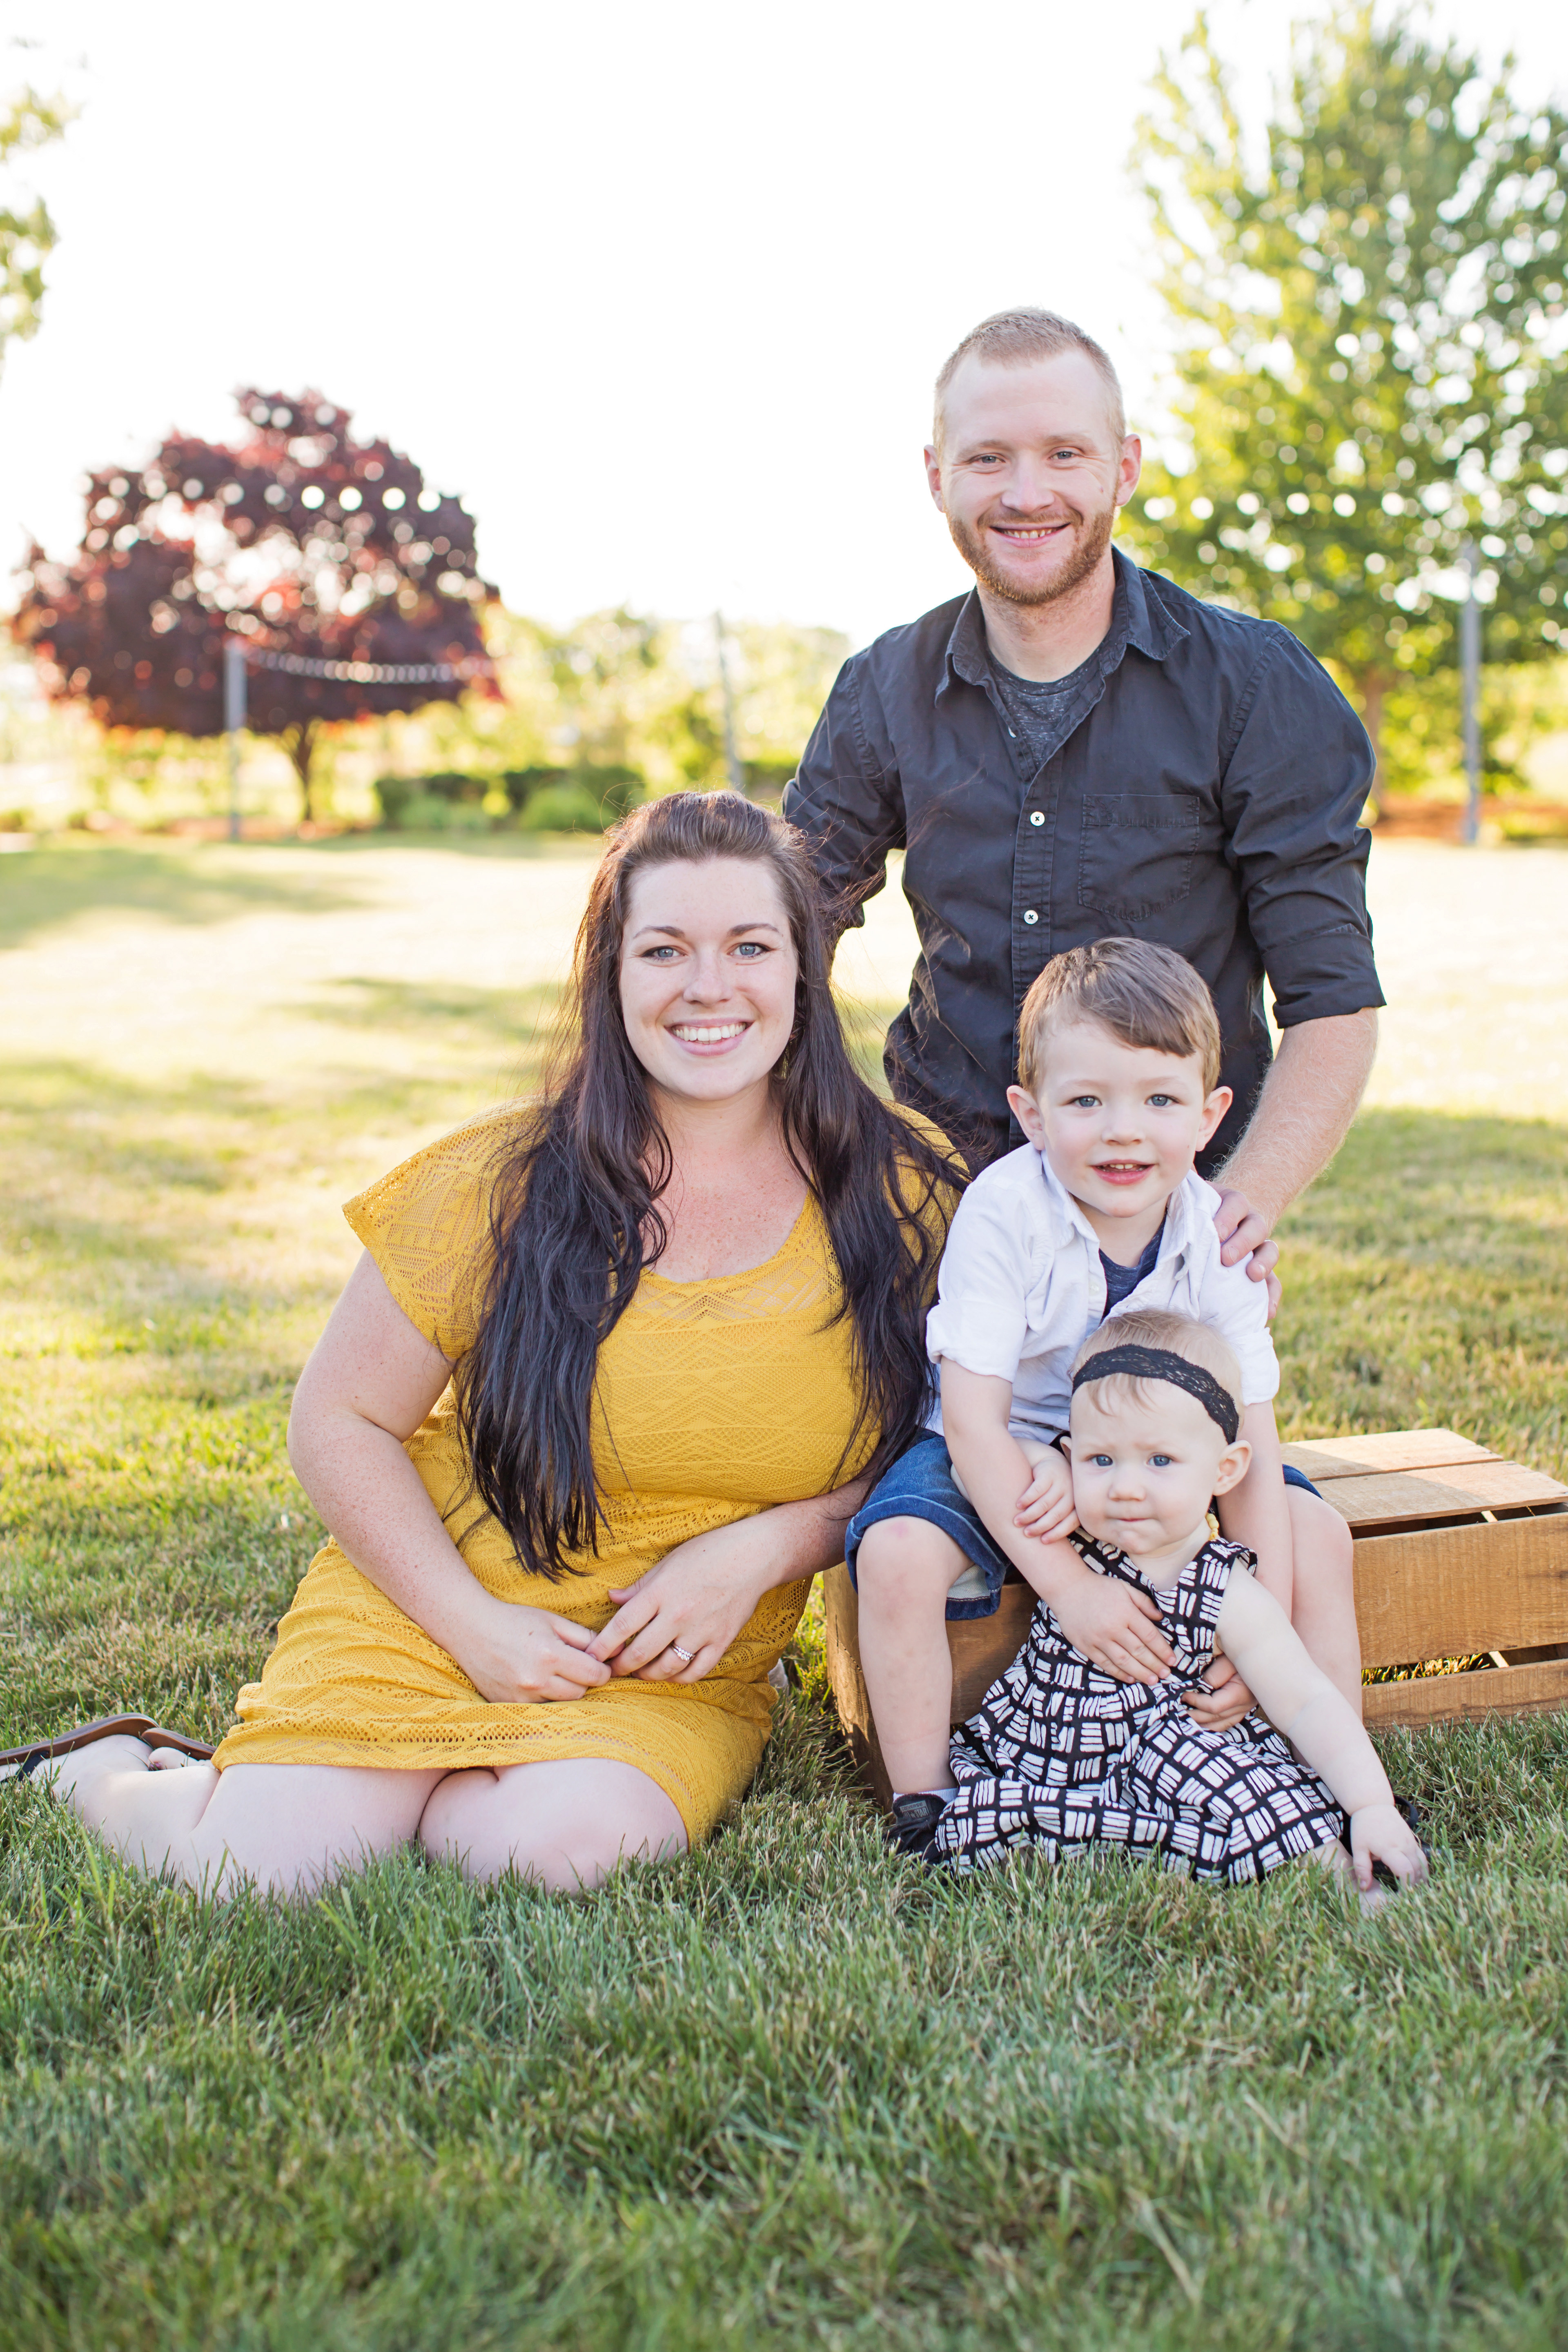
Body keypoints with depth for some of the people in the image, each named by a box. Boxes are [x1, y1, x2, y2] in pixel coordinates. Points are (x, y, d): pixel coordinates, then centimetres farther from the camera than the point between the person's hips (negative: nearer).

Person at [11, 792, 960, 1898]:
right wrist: (474, 1621, -10)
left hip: (675, 1677, 1)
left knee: (569, 1841, -30)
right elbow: (338, 1422, -1)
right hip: (424, 1614, -1)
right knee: (255, 1870, -19)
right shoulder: (501, 1186, -8)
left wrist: (759, 1549, -13)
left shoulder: (902, 1198, -4)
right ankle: (108, 1774, 16)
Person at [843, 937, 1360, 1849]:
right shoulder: (1005, 1213, -26)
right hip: (1003, 1452, -3)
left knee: (1316, 1534, -11)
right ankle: (924, 1806, -12)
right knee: (898, 1553, -30)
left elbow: (1251, 1442, -14)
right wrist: (1070, 1585, -31)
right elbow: (973, 1418, -27)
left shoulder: (1216, 1237, -16)